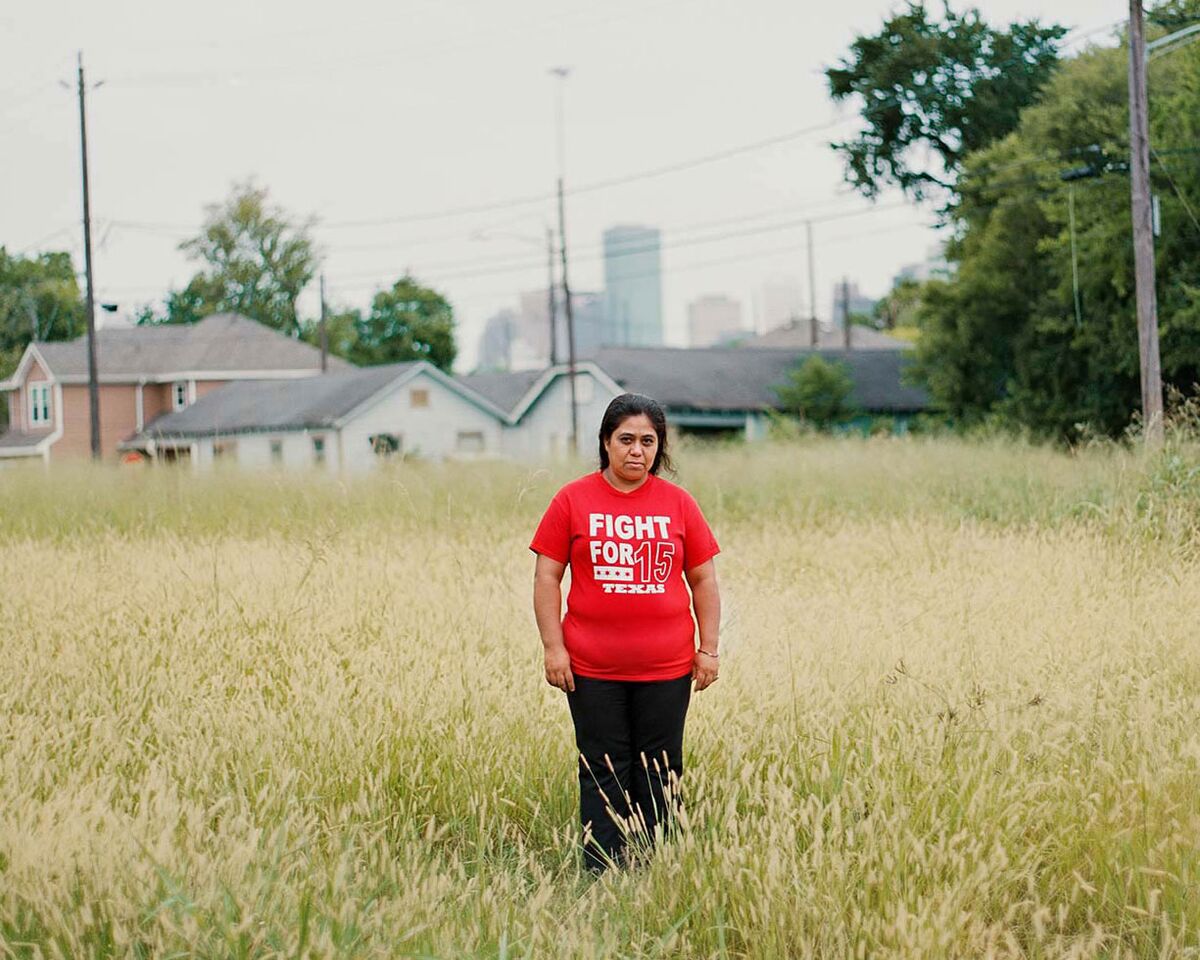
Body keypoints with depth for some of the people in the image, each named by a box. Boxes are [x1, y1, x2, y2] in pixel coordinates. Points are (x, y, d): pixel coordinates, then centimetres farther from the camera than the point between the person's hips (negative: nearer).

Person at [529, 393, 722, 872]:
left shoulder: (678, 503, 5)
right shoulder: (573, 500, 1)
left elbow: (704, 581, 9)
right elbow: (546, 577, 1)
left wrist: (708, 649, 4)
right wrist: (553, 647, -6)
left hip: (667, 669, 1)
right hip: (593, 669, -1)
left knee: (658, 775, 7)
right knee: (602, 774, 4)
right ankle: (600, 876, 8)